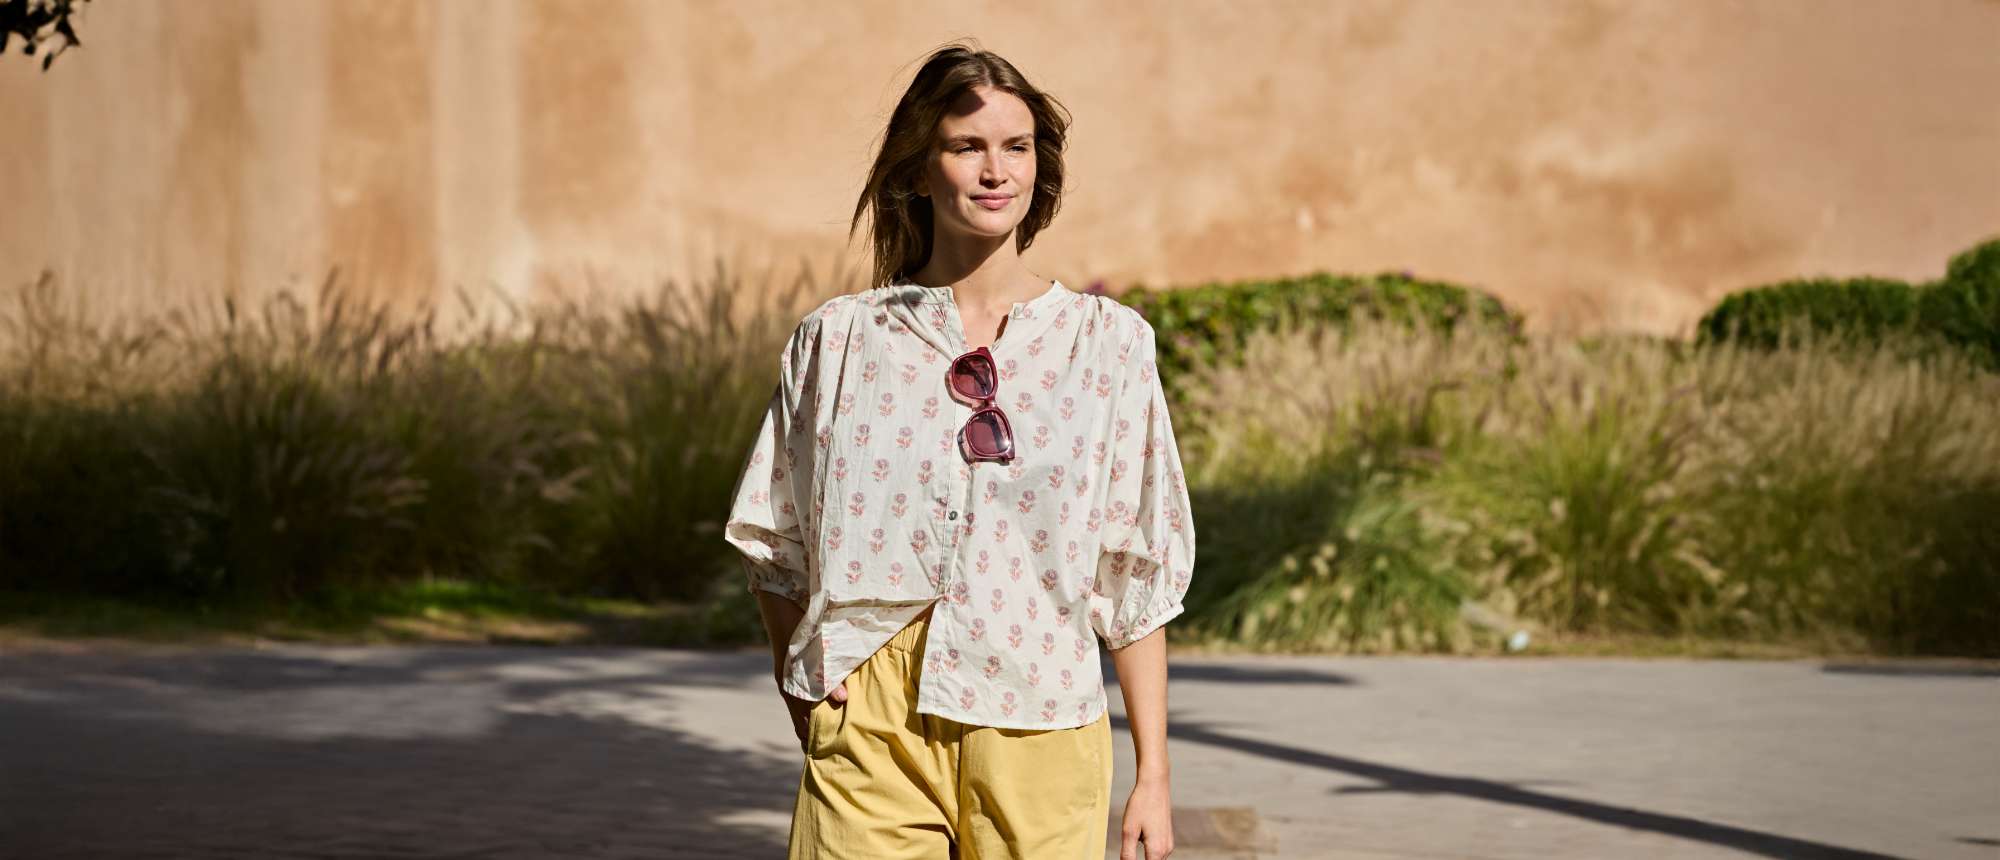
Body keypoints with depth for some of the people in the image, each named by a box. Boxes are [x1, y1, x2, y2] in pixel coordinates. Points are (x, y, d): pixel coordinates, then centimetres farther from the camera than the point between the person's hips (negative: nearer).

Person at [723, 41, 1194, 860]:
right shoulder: (839, 340, 6)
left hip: (1037, 730, 0)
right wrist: (805, 707, 2)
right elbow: (777, 552, 14)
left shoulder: (1106, 341, 4)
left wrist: (1152, 776, 1)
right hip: (870, 731, 0)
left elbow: (1136, 578, 4)